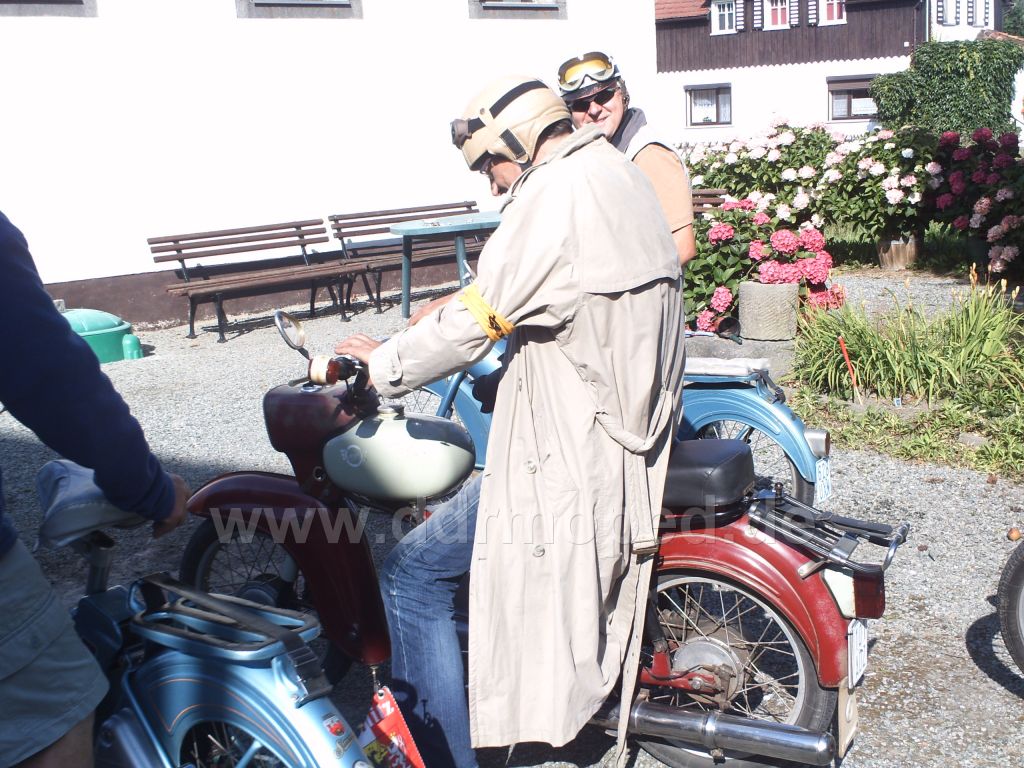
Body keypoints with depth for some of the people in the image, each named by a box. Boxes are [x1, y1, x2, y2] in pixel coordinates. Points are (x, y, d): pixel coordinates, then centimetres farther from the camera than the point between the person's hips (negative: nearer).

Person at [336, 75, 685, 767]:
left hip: (571, 451, -11)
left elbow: (474, 322, -18)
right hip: (632, 434, 11)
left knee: (412, 575, -4)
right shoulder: (618, 174, 12)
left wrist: (382, 363, -3)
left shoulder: (555, 192, -17)